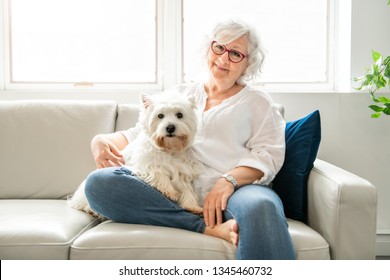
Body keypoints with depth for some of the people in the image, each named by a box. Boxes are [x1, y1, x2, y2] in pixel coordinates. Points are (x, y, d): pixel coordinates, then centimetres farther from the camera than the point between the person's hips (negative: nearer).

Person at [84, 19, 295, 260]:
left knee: (260, 206, -41)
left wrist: (229, 180, -15)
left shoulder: (258, 102, 20)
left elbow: (268, 155, 5)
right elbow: (137, 135, 28)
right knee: (99, 182, -25)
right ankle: (210, 228, -30)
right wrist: (101, 140, 6)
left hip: (236, 189, -3)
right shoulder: (179, 94, 28)